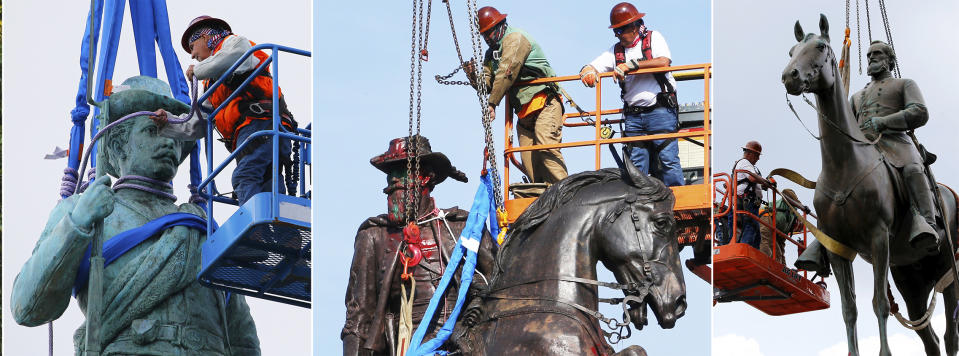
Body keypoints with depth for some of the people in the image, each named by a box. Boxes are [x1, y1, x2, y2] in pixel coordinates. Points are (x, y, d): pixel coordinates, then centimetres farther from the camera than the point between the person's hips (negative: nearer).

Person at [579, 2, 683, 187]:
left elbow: (664, 62, -14)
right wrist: (588, 71, -14)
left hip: (660, 111, -5)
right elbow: (590, 68, 12)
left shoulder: (653, 38, 4)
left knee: (668, 160, -9)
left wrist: (631, 65, -15)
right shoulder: (616, 51, 16)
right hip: (633, 116, 5)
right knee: (636, 166, 1)